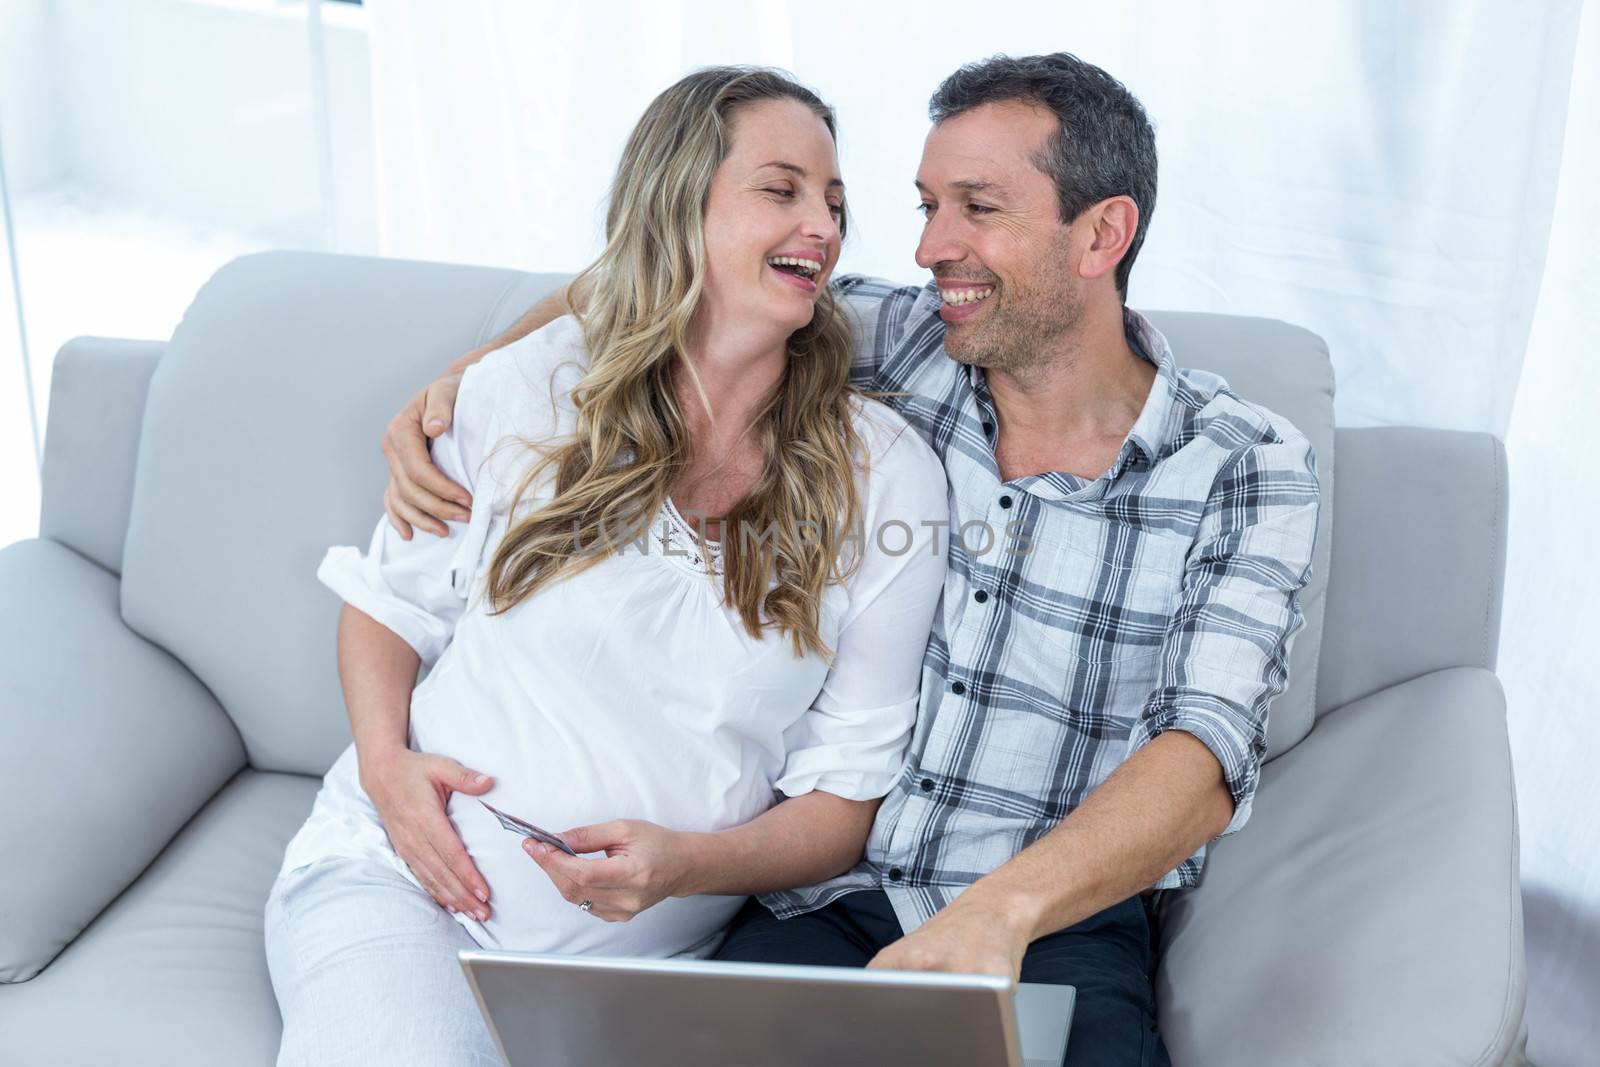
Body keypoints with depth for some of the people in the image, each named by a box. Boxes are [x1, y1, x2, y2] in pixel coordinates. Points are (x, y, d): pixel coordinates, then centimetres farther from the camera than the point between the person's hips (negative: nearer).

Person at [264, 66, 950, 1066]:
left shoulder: (888, 480, -2)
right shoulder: (529, 388, -1)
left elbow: (848, 791, 0)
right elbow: (391, 598, 12)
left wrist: (688, 863, -17)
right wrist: (385, 760, -6)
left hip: (645, 959, 1)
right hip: (403, 880, -1)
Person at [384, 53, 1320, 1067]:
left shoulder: (1249, 469, -4)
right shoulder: (903, 349, 3)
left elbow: (1206, 756, -16)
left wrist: (999, 910, -34)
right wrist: (468, 374, -1)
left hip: (1060, 923, -1)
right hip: (825, 896, 2)